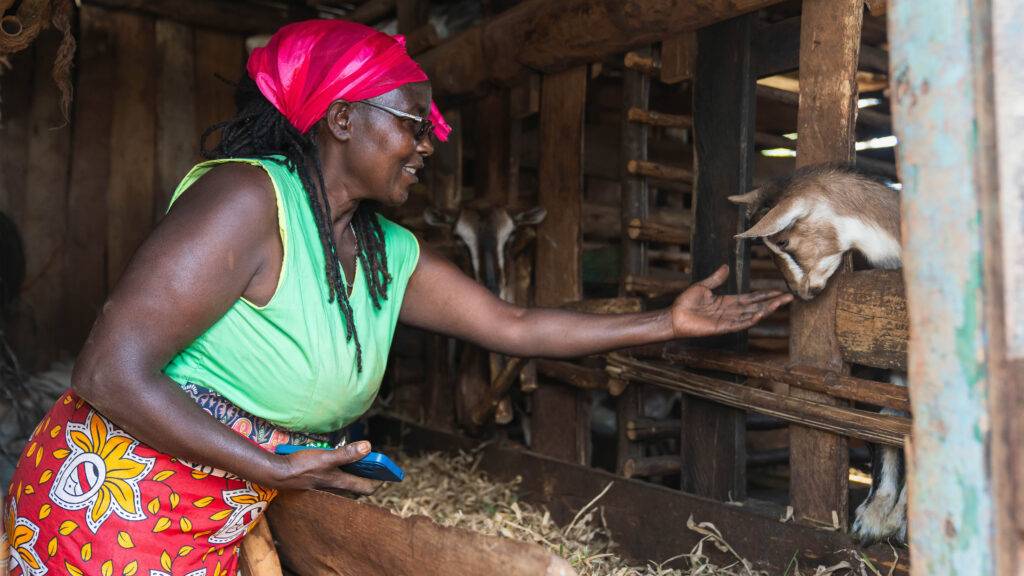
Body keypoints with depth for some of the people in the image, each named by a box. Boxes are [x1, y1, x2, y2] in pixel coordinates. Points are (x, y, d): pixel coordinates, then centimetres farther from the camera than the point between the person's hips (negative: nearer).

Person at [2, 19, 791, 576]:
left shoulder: (392, 256, 2)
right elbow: (111, 375, -25)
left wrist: (668, 323, 5)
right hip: (111, 505, -7)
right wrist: (276, 470, -21)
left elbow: (518, 327, 7)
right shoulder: (247, 198, -23)